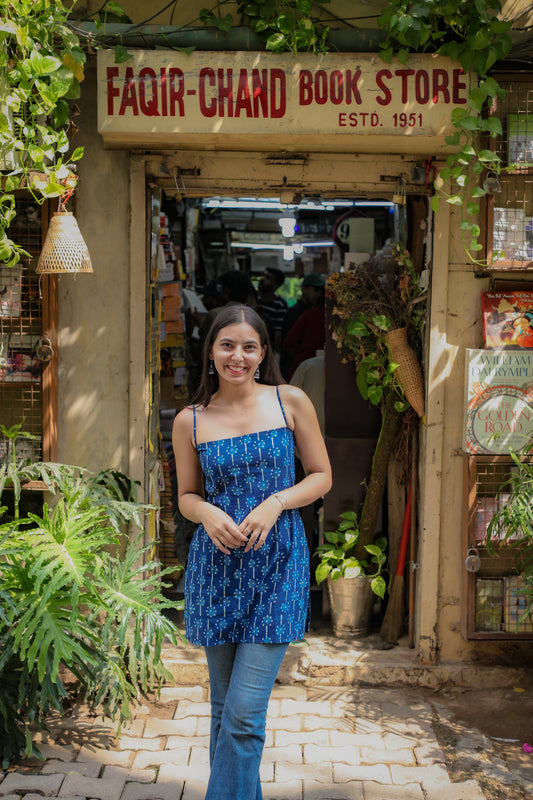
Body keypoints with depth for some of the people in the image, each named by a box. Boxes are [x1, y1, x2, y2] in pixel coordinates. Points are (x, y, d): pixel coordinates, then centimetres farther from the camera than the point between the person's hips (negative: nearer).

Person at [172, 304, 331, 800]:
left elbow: (321, 476, 4)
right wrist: (208, 513, -12)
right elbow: (187, 496, 11)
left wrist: (275, 503, -13)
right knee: (223, 706, 13)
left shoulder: (291, 402, -1)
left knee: (244, 713, -8)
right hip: (216, 563, 2)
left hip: (277, 562, -2)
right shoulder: (190, 421, 3)